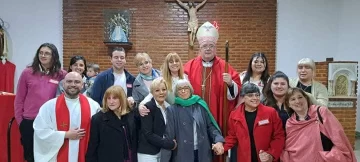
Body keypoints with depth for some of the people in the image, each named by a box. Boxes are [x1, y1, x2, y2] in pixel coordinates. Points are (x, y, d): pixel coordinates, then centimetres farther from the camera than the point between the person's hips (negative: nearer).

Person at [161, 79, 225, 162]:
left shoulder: (201, 105, 3)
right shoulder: (172, 110, -5)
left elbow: (211, 125, 3)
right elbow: (168, 136, -8)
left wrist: (218, 140, -13)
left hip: (203, 153, 3)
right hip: (183, 154, -2)